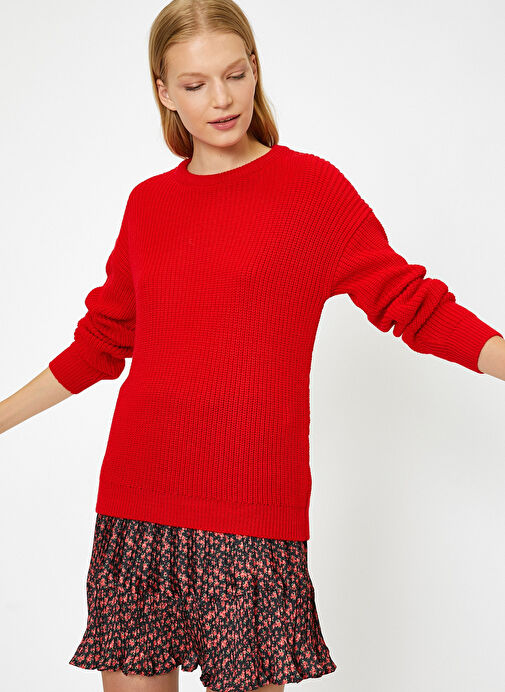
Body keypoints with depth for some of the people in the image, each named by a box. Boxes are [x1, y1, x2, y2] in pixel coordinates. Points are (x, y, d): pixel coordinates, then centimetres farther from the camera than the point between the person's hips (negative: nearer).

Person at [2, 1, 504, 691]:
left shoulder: (312, 187, 0)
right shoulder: (148, 203, 11)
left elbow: (415, 307, 1)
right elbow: (101, 339, 20)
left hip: (253, 506, -3)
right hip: (136, 504, 4)